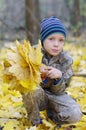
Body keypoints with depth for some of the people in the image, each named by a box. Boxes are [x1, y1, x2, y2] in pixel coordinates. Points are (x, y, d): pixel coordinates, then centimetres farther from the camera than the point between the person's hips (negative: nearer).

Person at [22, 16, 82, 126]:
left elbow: (59, 91, -8)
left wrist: (58, 77, -30)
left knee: (75, 115, -24)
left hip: (55, 96, 2)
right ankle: (35, 122, -9)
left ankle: (51, 113, 9)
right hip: (37, 96, -2)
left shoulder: (66, 60, -8)